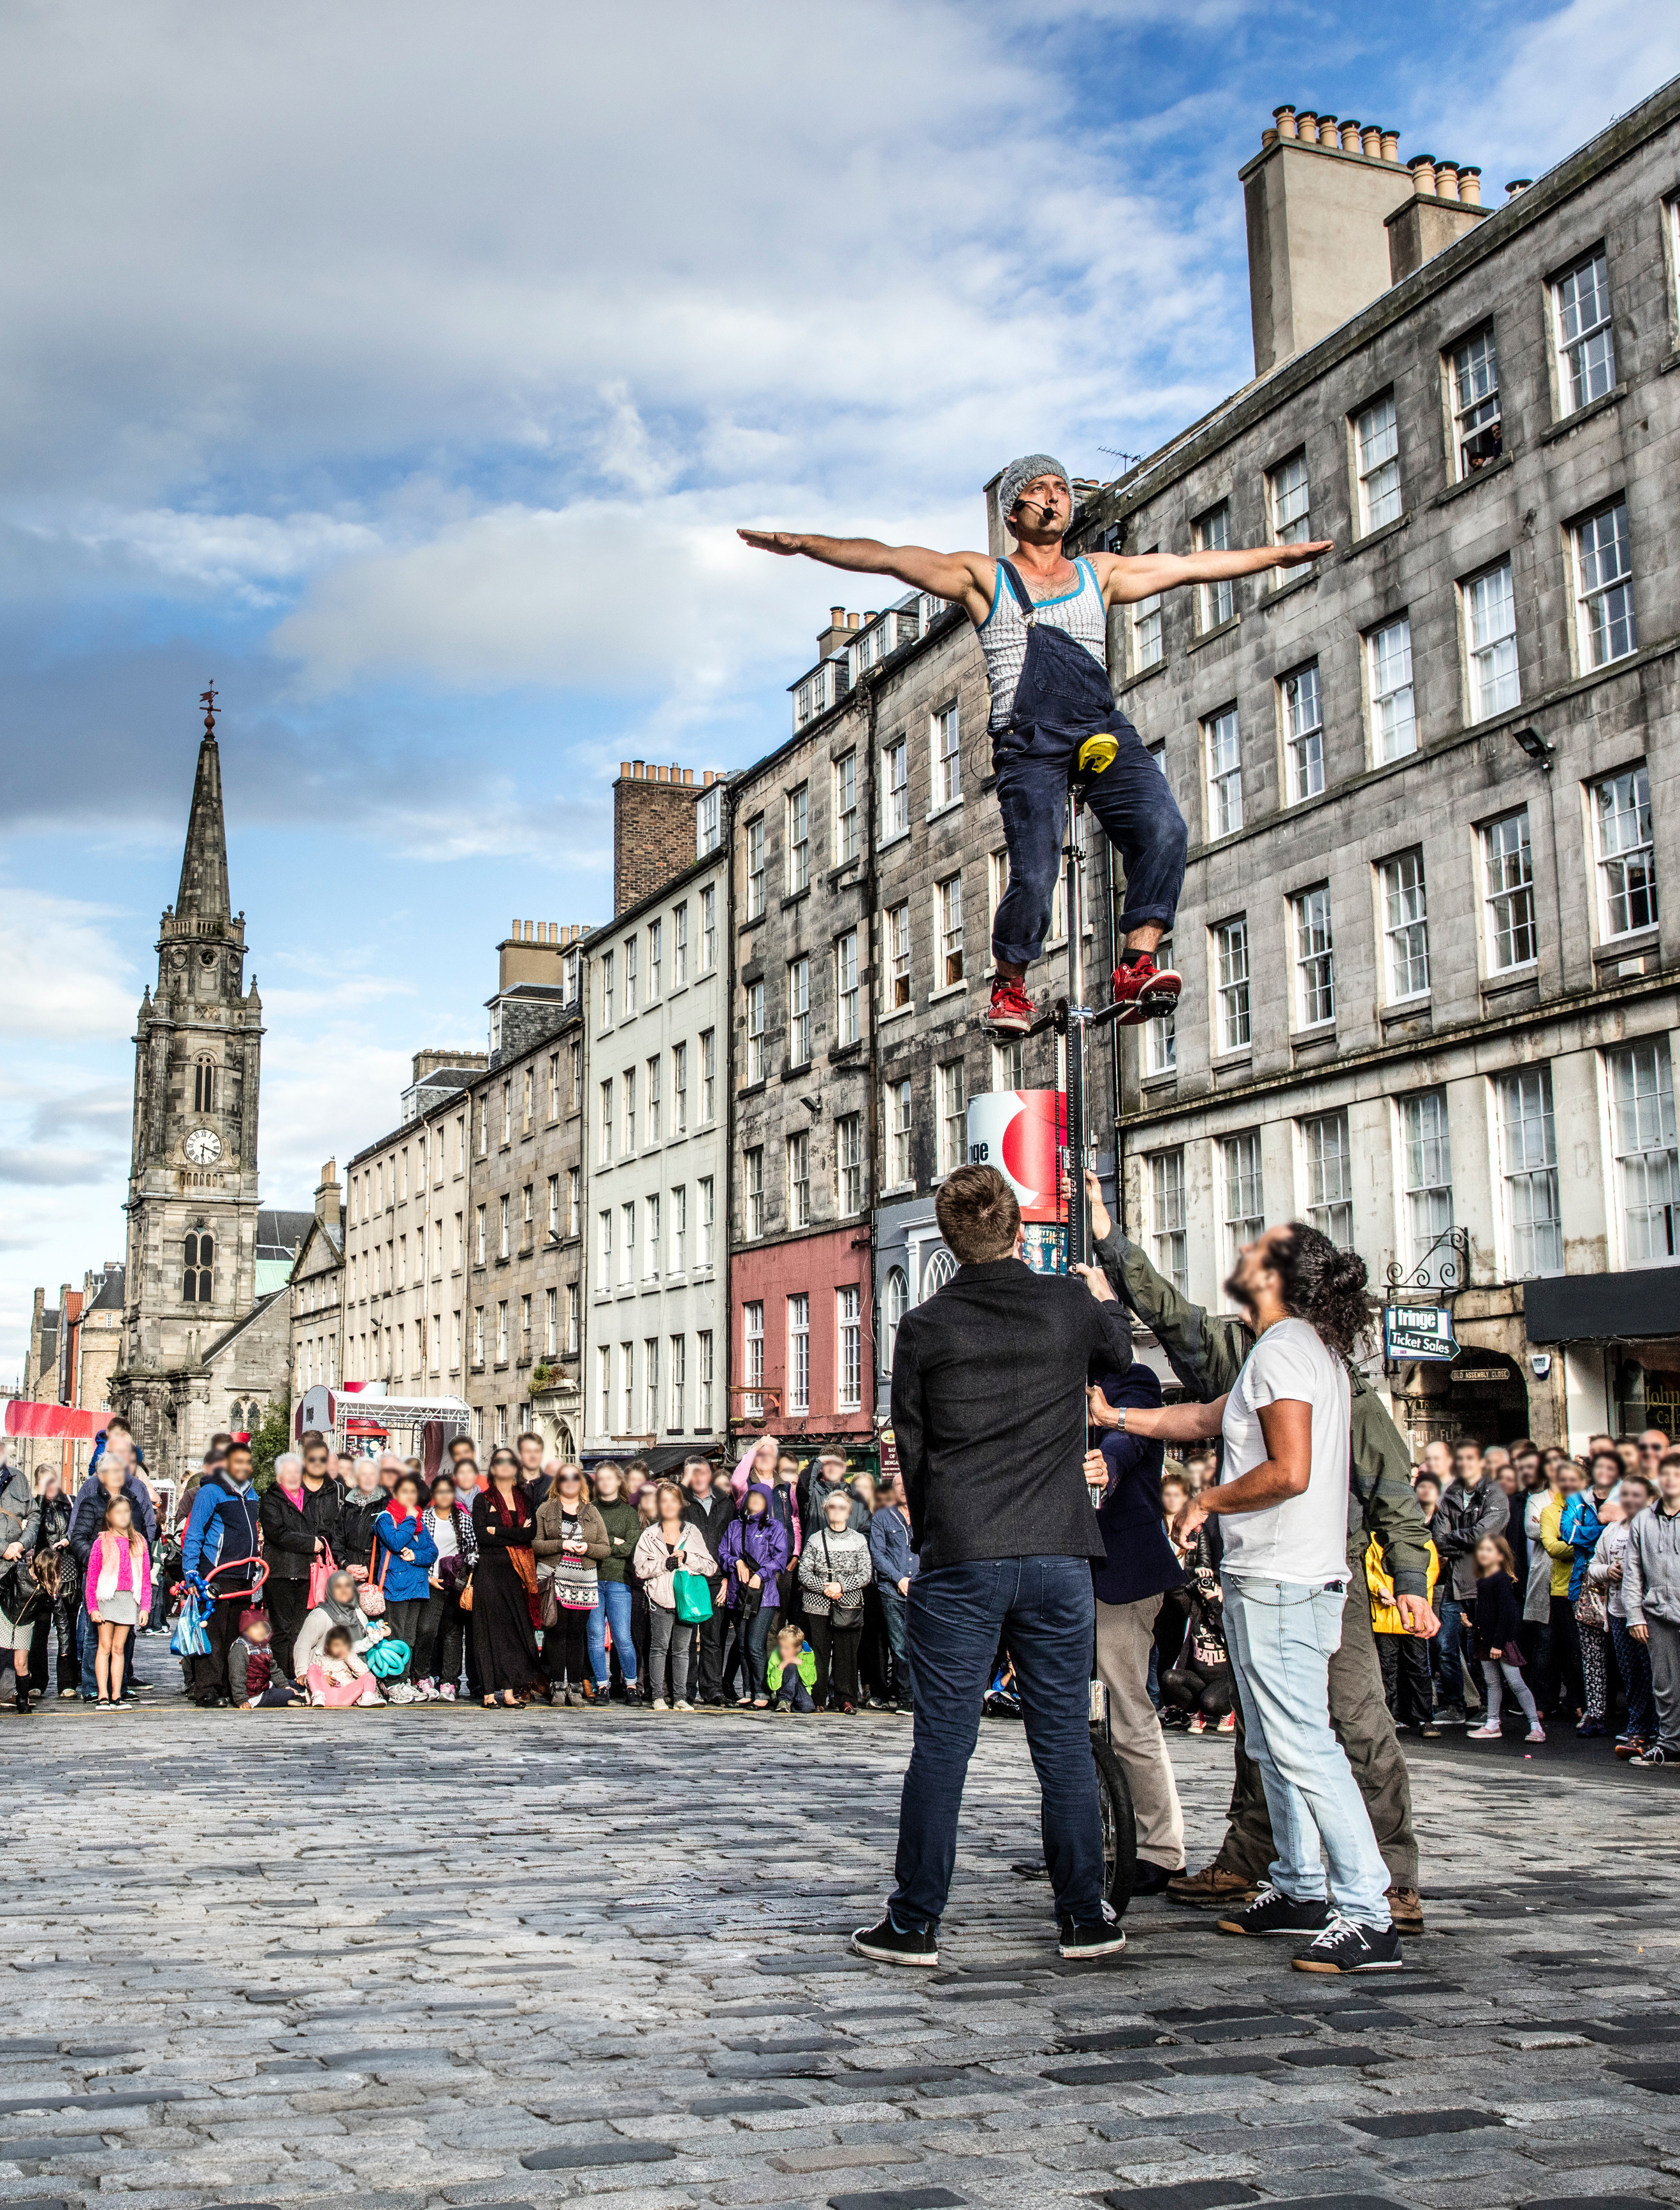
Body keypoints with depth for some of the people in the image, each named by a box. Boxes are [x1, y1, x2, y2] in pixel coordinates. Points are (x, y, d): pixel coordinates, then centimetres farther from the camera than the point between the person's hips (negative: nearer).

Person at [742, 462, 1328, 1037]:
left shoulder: (1101, 572, 26)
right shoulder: (983, 577, 17)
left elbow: (1193, 565, 30)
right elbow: (889, 558, 10)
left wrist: (1283, 553, 31)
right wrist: (804, 544, 0)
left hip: (1103, 730, 3)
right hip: (1028, 740, -3)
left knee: (1164, 830, -22)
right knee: (1034, 873, -16)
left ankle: (1137, 964, -20)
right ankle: (1010, 985, 7)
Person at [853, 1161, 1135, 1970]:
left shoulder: (924, 1327, -3)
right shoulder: (1072, 1305, 0)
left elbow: (911, 1447, 4)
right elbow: (1119, 1353, 24)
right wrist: (1105, 1298, 44)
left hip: (960, 1561, -1)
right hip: (1057, 1555, 1)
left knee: (942, 1743, 4)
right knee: (1065, 1740, 9)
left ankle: (914, 1923, 10)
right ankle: (1084, 1918, 17)